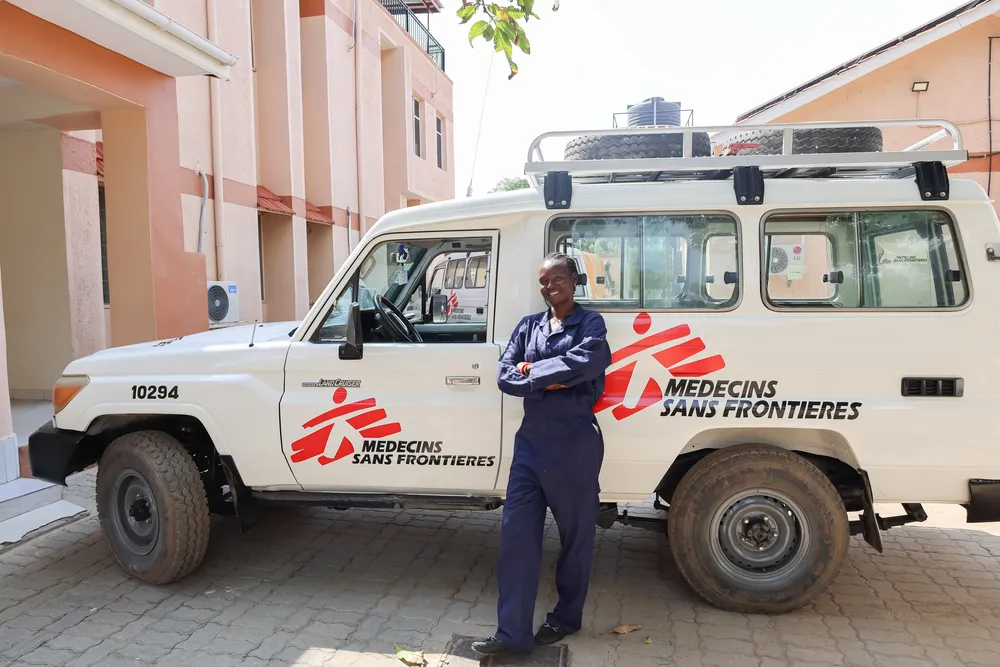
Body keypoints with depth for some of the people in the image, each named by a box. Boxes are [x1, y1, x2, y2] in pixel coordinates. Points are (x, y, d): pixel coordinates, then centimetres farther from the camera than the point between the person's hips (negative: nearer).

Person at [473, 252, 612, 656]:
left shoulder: (590, 324, -2)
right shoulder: (528, 326, 11)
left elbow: (586, 362, -24)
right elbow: (505, 377, 0)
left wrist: (533, 371, -14)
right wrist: (548, 381, -16)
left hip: (575, 443, -4)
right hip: (530, 441, 4)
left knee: (575, 534, 10)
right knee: (516, 533, 2)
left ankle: (566, 618, 30)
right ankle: (513, 633, 10)